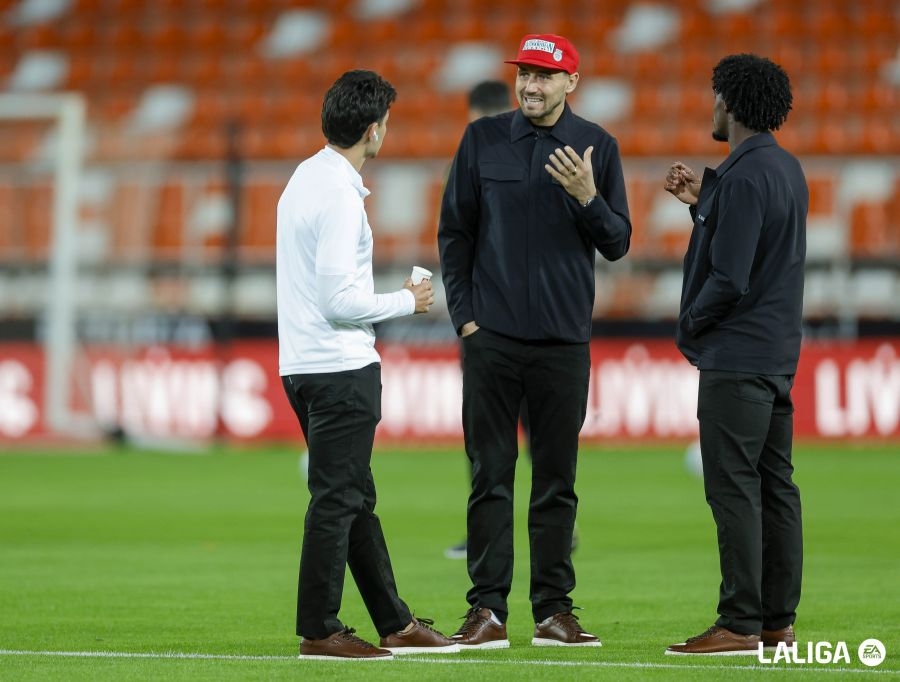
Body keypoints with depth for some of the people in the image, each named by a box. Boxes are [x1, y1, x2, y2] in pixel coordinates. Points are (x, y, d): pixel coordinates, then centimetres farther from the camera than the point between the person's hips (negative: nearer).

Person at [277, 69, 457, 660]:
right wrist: (406, 301, -7)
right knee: (338, 499, -4)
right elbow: (340, 299, -21)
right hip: (341, 368, -10)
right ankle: (319, 630, 0)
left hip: (304, 366, 10)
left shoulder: (307, 178, 13)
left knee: (355, 499, 13)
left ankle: (395, 623, 21)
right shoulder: (340, 194, -17)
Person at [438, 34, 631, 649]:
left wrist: (588, 197, -15)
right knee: (491, 476, -1)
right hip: (491, 339, 0)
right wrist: (465, 315, 1)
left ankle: (555, 610, 9)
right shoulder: (483, 139, 5)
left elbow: (617, 244, 4)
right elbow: (454, 233, 9)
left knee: (557, 481, 4)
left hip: (564, 342, 0)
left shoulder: (597, 147, 4)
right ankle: (488, 609, 1)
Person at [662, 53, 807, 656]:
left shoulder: (743, 178, -18)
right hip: (779, 353, 10)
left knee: (733, 490, -7)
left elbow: (729, 279, -21)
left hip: (736, 357, -10)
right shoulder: (787, 169, 12)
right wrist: (701, 201, 15)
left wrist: (692, 321, -5)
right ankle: (779, 621, 13)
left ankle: (741, 624, -7)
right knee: (776, 487, 10)